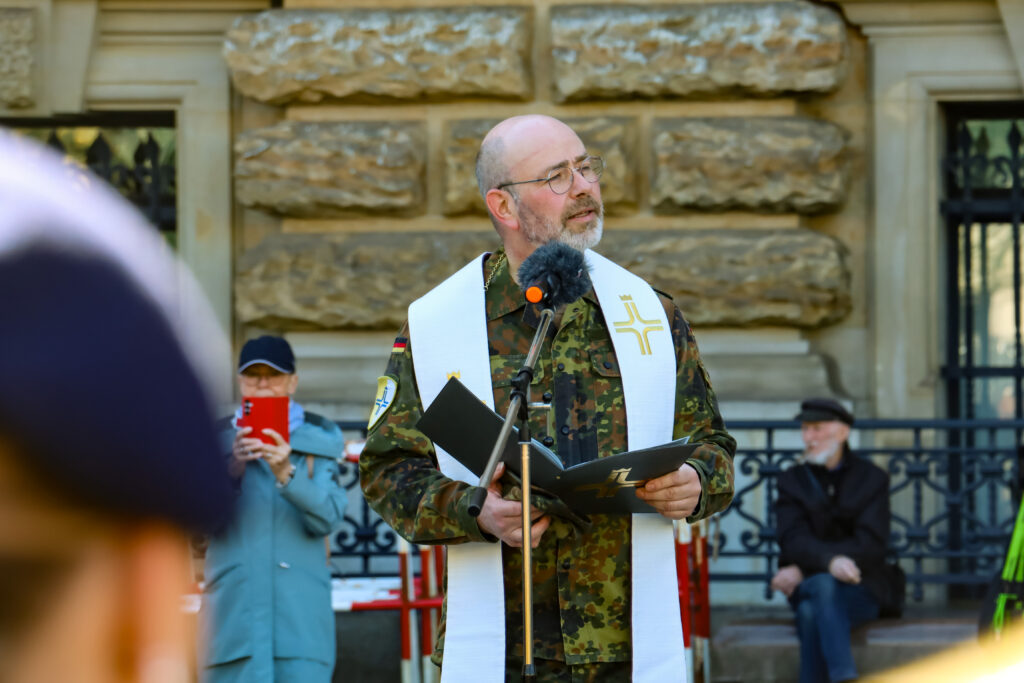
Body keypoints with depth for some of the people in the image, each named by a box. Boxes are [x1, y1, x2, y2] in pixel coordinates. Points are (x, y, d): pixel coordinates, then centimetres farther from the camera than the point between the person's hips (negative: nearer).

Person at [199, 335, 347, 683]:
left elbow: (327, 517, -4)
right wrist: (232, 467, -16)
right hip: (235, 611, 1)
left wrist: (286, 473, -22)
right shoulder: (218, 439, 13)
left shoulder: (319, 439, 11)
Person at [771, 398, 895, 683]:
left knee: (812, 611, -35)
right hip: (806, 587, 1)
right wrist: (831, 561, -30)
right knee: (824, 586, -36)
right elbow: (794, 539, -6)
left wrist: (802, 570, -16)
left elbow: (870, 544, -8)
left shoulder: (872, 479, 6)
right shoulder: (792, 481, 11)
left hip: (861, 590, -1)